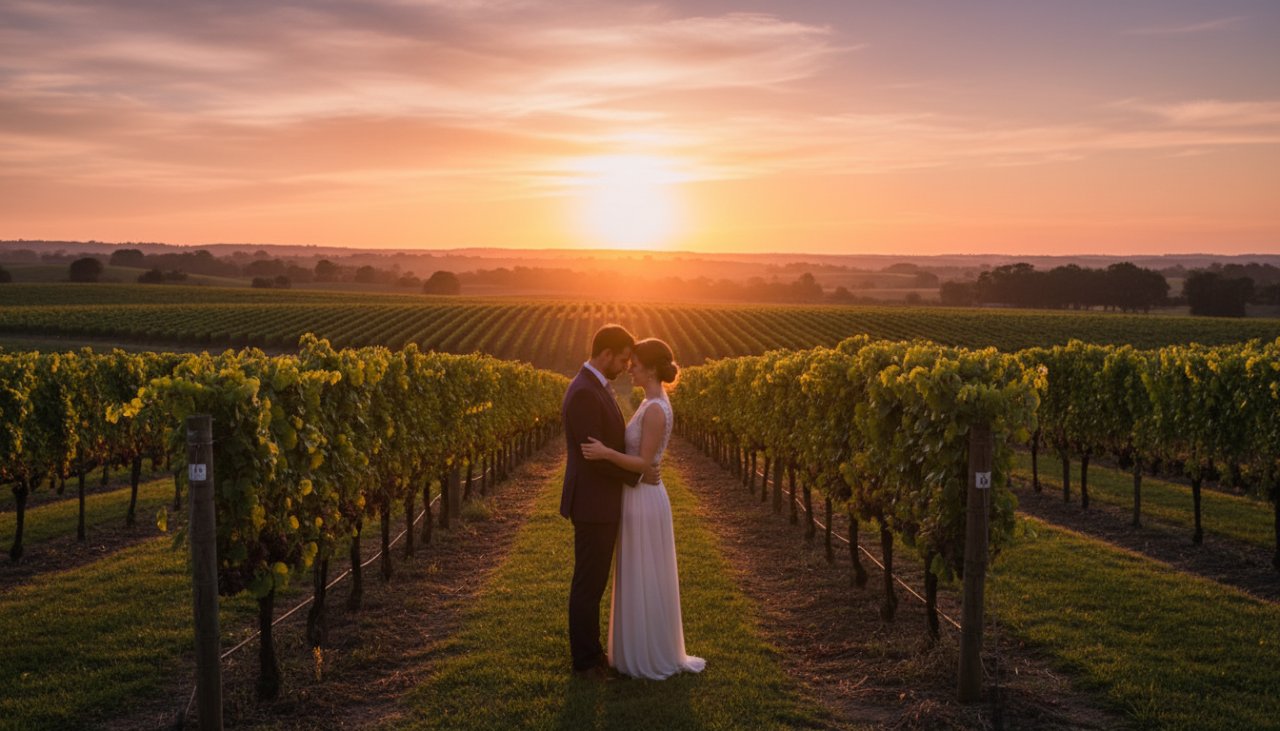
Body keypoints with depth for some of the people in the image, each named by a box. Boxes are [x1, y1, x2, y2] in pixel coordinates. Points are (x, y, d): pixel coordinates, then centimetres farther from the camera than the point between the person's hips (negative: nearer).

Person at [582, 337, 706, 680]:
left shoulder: (655, 409, -22)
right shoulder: (653, 404, 10)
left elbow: (643, 463, -23)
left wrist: (606, 454, -31)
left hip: (644, 502, -10)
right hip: (640, 499, 10)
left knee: (645, 583, 1)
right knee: (641, 581, 17)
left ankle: (652, 660, 12)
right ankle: (648, 651, 27)